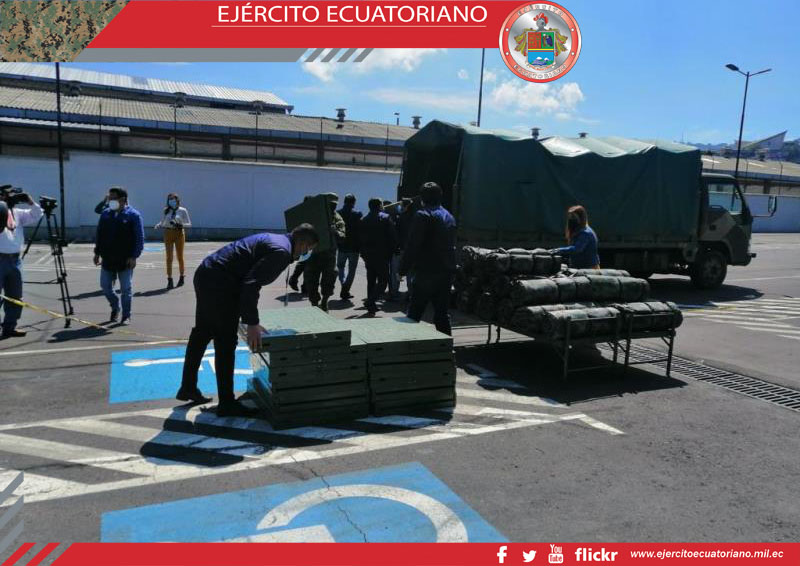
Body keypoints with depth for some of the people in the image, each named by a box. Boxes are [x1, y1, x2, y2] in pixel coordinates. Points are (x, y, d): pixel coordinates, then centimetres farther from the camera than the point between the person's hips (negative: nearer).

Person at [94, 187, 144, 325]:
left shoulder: (133, 215, -7)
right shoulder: (105, 214, 8)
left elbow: (139, 238, -9)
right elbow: (99, 235, 15)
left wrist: (134, 256, -15)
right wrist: (97, 252, 10)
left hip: (125, 260, -5)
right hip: (107, 259, 5)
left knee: (126, 289, 1)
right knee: (105, 285, 8)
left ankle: (126, 316, 13)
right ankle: (115, 308, 32)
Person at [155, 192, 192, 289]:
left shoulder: (183, 211, -2)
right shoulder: (166, 211, 6)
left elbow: (189, 224, -3)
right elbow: (163, 222, 15)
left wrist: (180, 225, -20)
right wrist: (158, 225, -6)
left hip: (179, 233, -2)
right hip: (168, 233, 2)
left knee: (180, 256, 8)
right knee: (169, 257, -1)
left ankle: (181, 277, 26)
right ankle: (169, 280, 4)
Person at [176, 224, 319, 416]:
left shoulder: (273, 241, 17)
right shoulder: (281, 251, -14)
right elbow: (251, 284, -23)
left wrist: (249, 319, 26)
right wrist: (252, 324, -21)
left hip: (205, 274, 11)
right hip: (218, 283, -11)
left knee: (202, 333, 22)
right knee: (226, 342, -1)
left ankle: (187, 388, 38)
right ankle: (226, 404, 10)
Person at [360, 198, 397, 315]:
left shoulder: (363, 220, 7)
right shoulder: (385, 218, -6)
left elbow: (360, 238, 8)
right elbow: (393, 237, -10)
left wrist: (364, 253, 14)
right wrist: (390, 251, 1)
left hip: (368, 256, 5)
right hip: (381, 256, -5)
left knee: (371, 281, 14)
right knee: (382, 280, -1)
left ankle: (371, 305, 17)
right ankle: (371, 302, -17)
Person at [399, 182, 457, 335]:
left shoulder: (423, 215, -9)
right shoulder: (449, 217, 16)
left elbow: (412, 246, -13)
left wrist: (403, 269, -8)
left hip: (426, 272, -7)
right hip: (447, 272, 7)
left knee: (414, 314, -1)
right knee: (442, 314, 11)